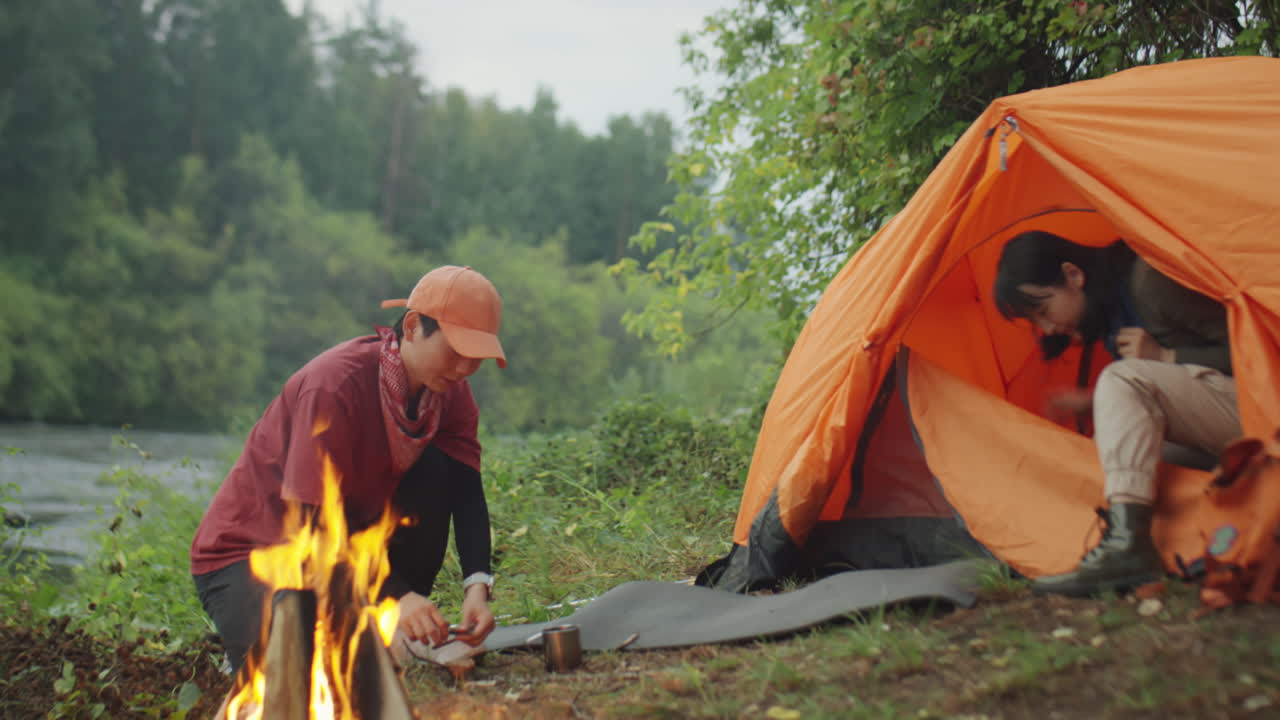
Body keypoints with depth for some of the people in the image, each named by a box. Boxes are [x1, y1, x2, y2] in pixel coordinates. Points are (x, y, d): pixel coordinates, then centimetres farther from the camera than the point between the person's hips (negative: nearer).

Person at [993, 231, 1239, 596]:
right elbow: (1152, 400, 21)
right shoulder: (1111, 307, 12)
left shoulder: (1151, 281, -17)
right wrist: (1095, 402, 6)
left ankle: (1127, 545, -36)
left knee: (1122, 381, -25)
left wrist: (1165, 358, -16)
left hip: (1252, 406, -10)